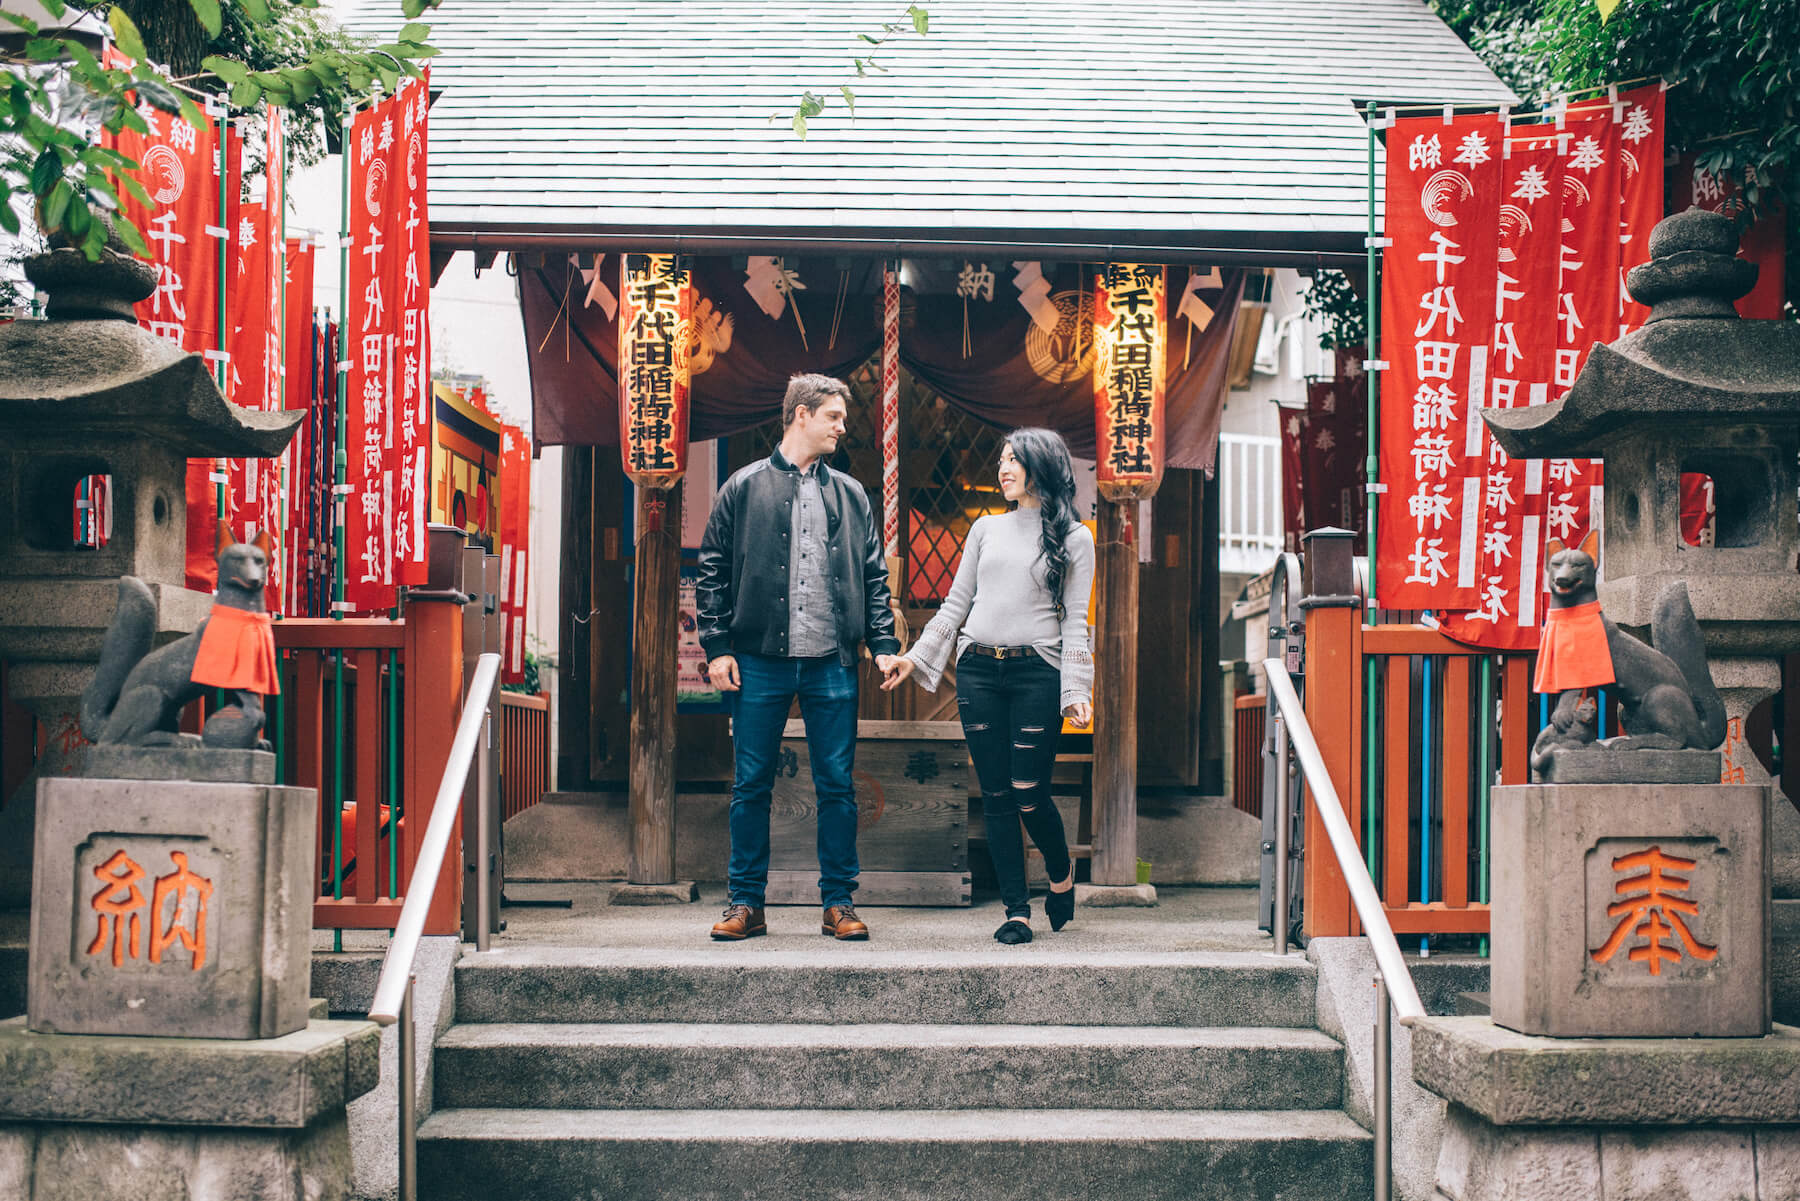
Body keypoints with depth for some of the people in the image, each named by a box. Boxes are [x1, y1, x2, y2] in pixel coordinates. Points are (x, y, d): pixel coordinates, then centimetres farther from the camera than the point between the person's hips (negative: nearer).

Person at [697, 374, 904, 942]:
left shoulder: (851, 495, 13)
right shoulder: (745, 487, 5)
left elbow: (873, 576, 14)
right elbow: (712, 571, 4)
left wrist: (884, 645, 3)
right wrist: (718, 646, -5)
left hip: (831, 663, 2)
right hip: (760, 661, -2)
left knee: (837, 786, 4)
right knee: (751, 785, 3)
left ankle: (839, 902, 12)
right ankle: (746, 904, 12)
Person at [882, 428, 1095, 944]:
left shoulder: (1073, 539, 5)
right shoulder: (986, 528, 15)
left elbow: (1075, 621, 1)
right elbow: (956, 604, 17)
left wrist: (1076, 691, -8)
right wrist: (915, 655, 10)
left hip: (1037, 672, -3)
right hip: (978, 670, 3)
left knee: (1029, 794, -7)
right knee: (996, 796, 1)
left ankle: (1062, 876, 21)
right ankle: (1016, 911, 7)